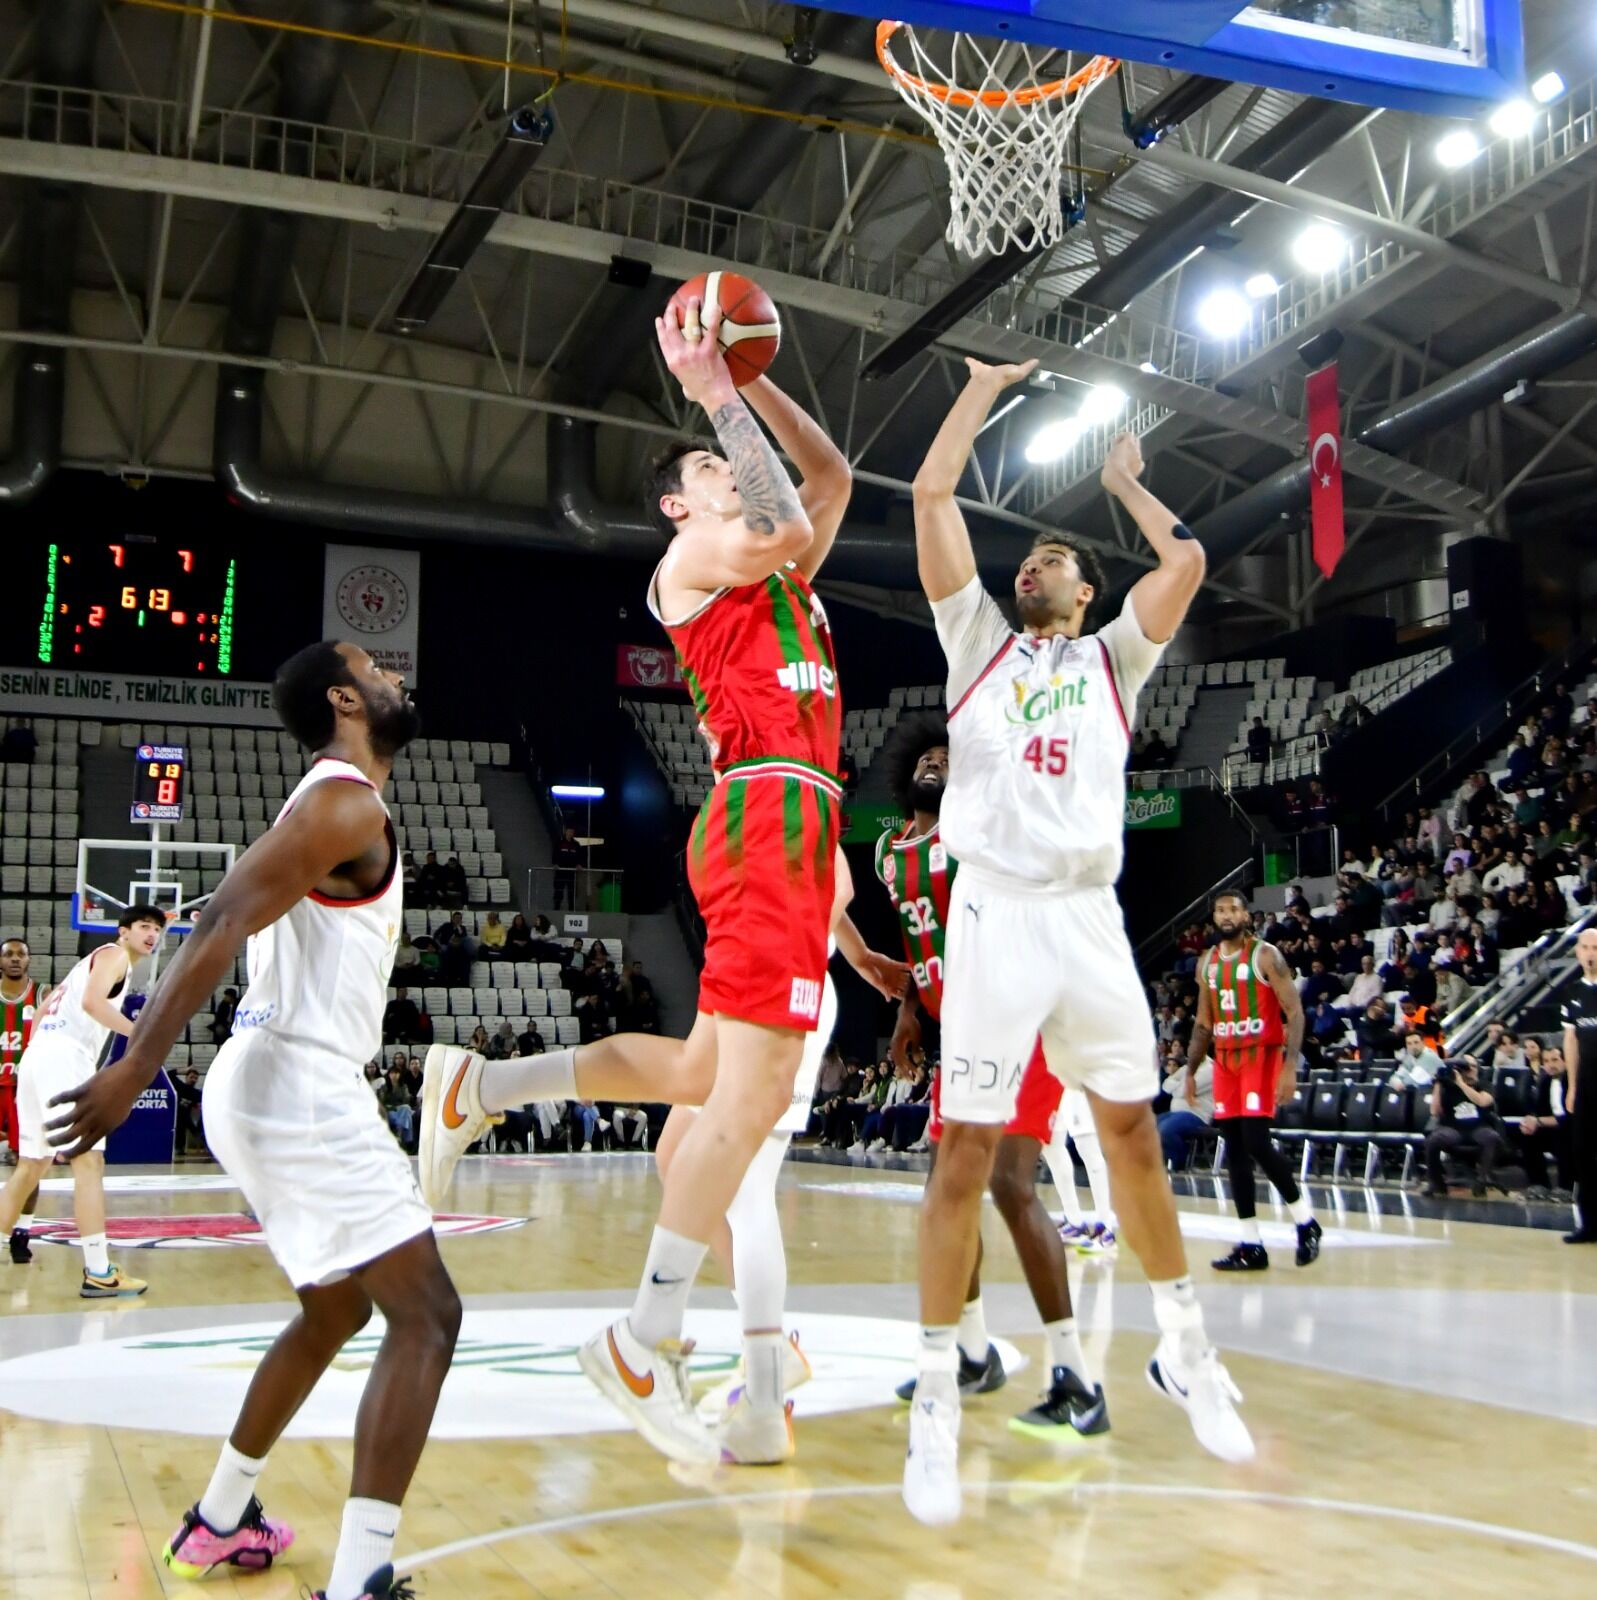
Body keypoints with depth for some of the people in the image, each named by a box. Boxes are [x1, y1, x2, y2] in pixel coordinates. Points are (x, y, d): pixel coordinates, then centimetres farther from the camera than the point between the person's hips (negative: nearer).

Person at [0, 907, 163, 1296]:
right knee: (89, 1159, -14)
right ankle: (98, 1274, -18)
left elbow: (41, 1012, 31)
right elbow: (92, 1002, -18)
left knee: (32, 1164, 18)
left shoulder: (96, 959, 29)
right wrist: (139, 1033, -16)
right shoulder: (115, 954, 1)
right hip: (64, 1056, -10)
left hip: (38, 1055, 10)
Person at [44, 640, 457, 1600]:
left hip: (278, 1087, 10)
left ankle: (220, 1521, 37)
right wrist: (138, 1067, -28)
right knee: (426, 1314, -12)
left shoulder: (333, 803, 18)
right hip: (300, 1089, -10)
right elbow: (225, 923, -23)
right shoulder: (347, 804, -13)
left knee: (335, 1309, 25)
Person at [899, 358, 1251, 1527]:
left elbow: (1186, 561, 1)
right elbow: (932, 496, 8)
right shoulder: (979, 641, 14)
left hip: (1091, 918, 2)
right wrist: (988, 387, 16)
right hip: (997, 915, -2)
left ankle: (1186, 1348, 27)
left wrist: (1126, 485, 17)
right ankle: (938, 1397, 4)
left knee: (1134, 1135, 10)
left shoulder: (1114, 658, 16)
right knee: (967, 1153, -4)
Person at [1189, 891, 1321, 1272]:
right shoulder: (1208, 963, 13)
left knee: (1257, 1143, -16)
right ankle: (1251, 1245, 8)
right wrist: (1190, 1071, 15)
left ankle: (1305, 1221, 5)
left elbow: (1294, 1012, -11)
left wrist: (1290, 1066, -20)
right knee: (1234, 1153, 3)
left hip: (1261, 1056, -6)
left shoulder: (1265, 955, -6)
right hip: (1225, 1060, 6)